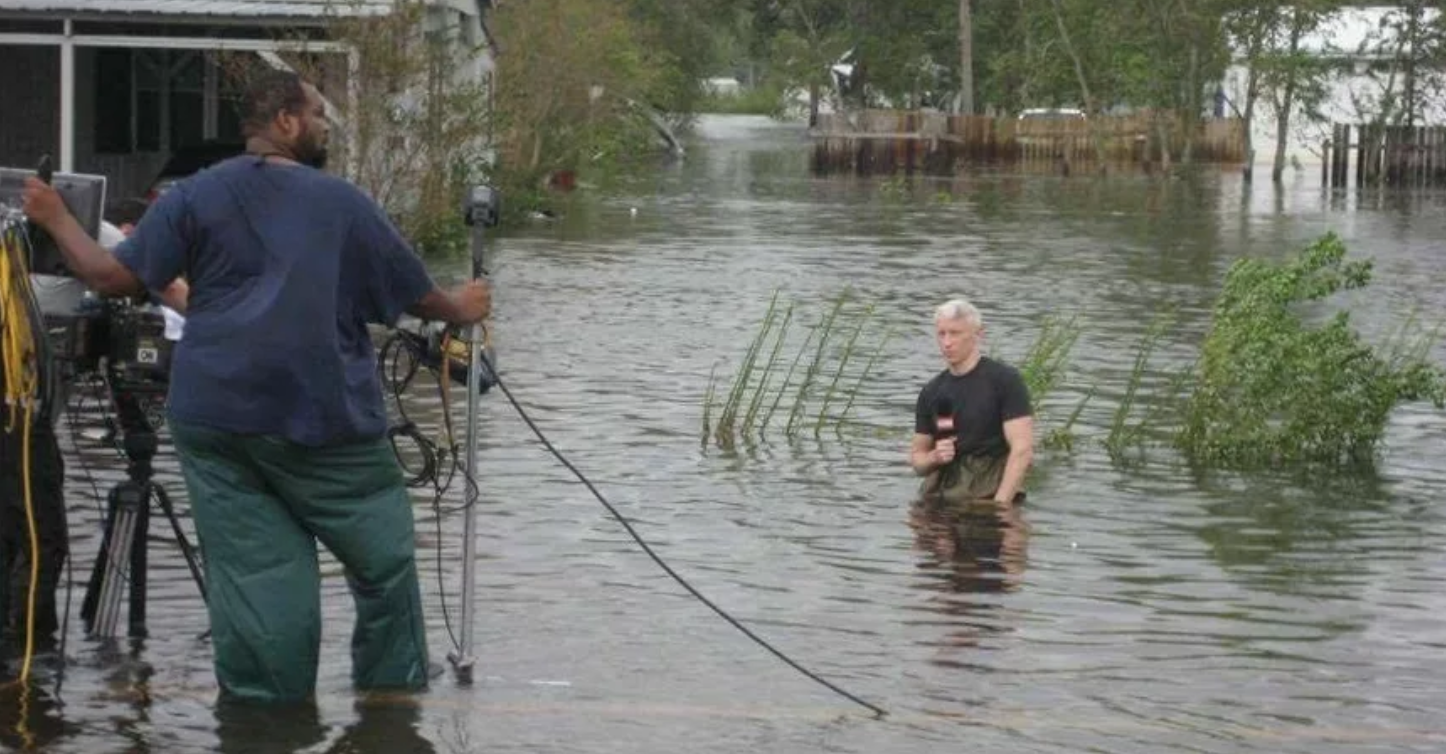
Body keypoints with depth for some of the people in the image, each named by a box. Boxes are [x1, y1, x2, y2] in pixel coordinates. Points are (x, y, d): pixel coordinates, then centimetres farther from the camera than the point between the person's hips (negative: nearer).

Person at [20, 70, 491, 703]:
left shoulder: (197, 196, 4)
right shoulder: (343, 203, 0)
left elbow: (114, 277, 0)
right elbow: (417, 297, 7)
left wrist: (57, 221, 15)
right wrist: (461, 309, 28)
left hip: (215, 416, 3)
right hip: (324, 421, -3)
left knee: (252, 570, 4)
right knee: (384, 562, 9)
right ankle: (393, 695, 14)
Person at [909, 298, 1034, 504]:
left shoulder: (1005, 379, -2)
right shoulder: (931, 392, 13)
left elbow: (1023, 450, -8)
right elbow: (916, 458, 20)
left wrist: (999, 505, -16)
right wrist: (934, 457, -3)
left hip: (988, 496, -4)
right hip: (939, 500, 4)